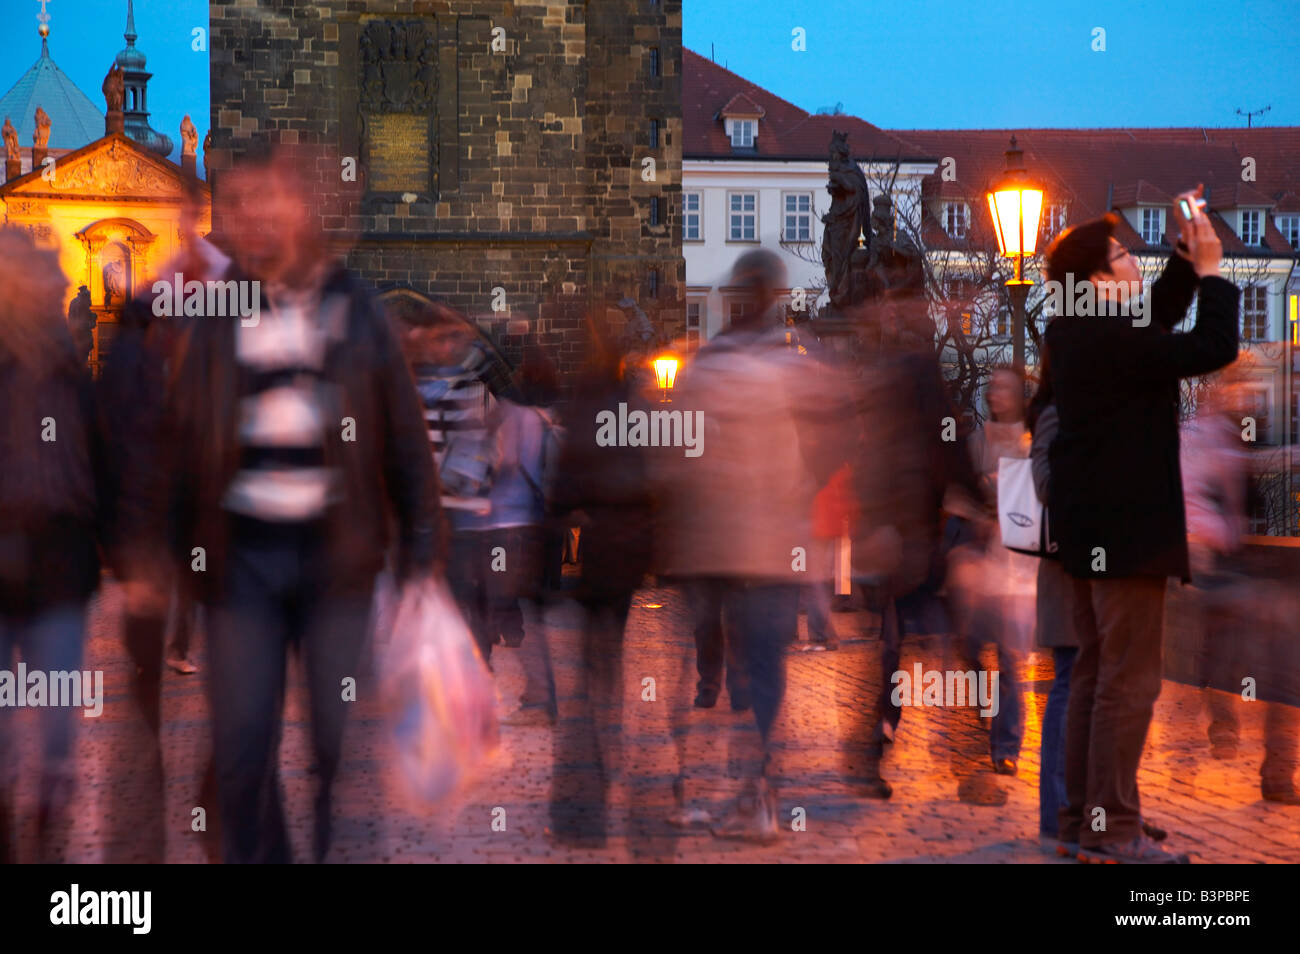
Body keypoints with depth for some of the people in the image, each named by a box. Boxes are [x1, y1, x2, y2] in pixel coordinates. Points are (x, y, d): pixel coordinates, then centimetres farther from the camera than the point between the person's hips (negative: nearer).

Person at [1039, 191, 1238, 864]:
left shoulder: (1074, 331, 9)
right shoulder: (1113, 341, -20)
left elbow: (1158, 317, 21)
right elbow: (1214, 349, -22)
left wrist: (1188, 256, 11)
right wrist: (1211, 268, -11)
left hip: (1087, 525, 10)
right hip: (1125, 526, -10)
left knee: (1095, 670, 15)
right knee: (1129, 679, -6)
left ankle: (1082, 814, 21)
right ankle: (1112, 829, -4)